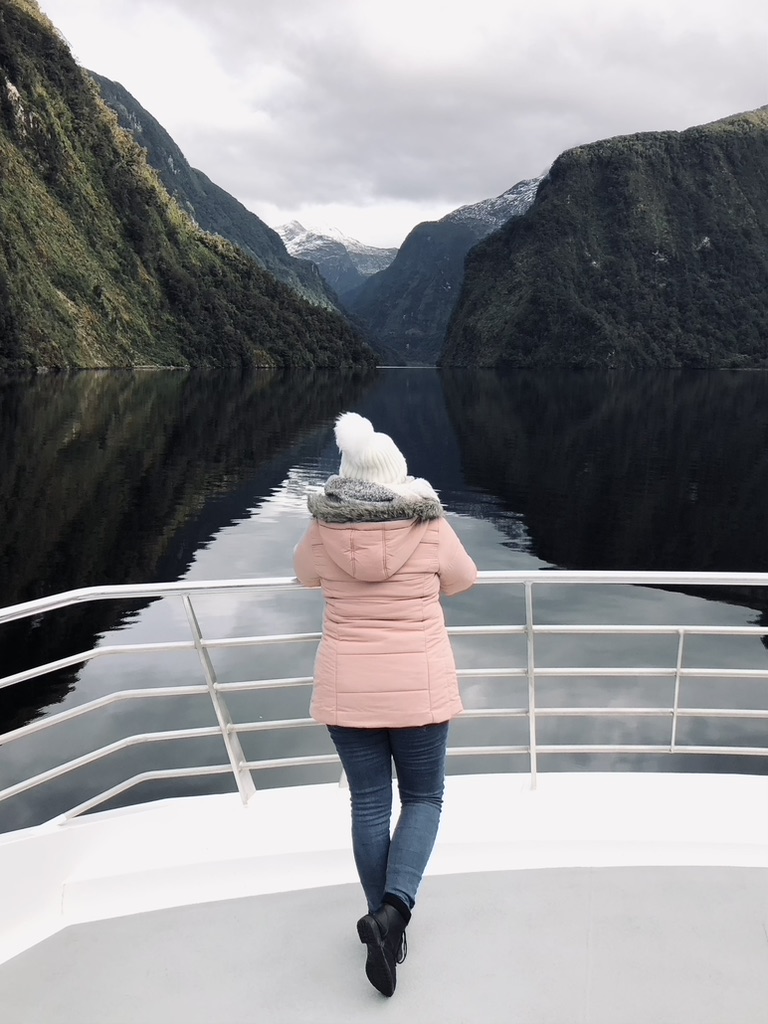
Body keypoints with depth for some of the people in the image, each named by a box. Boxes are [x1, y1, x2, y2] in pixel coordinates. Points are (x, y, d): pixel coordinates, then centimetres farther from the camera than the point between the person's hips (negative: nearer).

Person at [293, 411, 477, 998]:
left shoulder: (324, 529, -6)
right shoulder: (430, 526, -9)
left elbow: (306, 574, 15)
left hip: (347, 689, 1)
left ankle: (383, 921, 23)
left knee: (369, 804, 14)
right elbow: (462, 581, 8)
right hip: (419, 687, -1)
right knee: (423, 797, 14)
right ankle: (394, 908, -5)